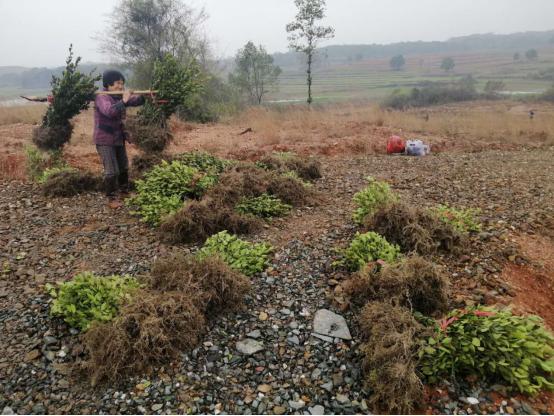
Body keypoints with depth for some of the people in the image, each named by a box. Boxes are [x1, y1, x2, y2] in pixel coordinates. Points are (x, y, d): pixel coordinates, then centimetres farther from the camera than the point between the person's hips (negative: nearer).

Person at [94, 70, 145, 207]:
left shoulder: (120, 96, 6)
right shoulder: (102, 97, -17)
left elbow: (136, 101, 4)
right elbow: (109, 112, -37)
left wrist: (143, 96, -15)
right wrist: (123, 101, -41)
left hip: (119, 138, 8)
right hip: (105, 140, -8)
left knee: (124, 167, 19)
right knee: (112, 171, -8)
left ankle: (124, 191, 36)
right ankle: (111, 198, 5)